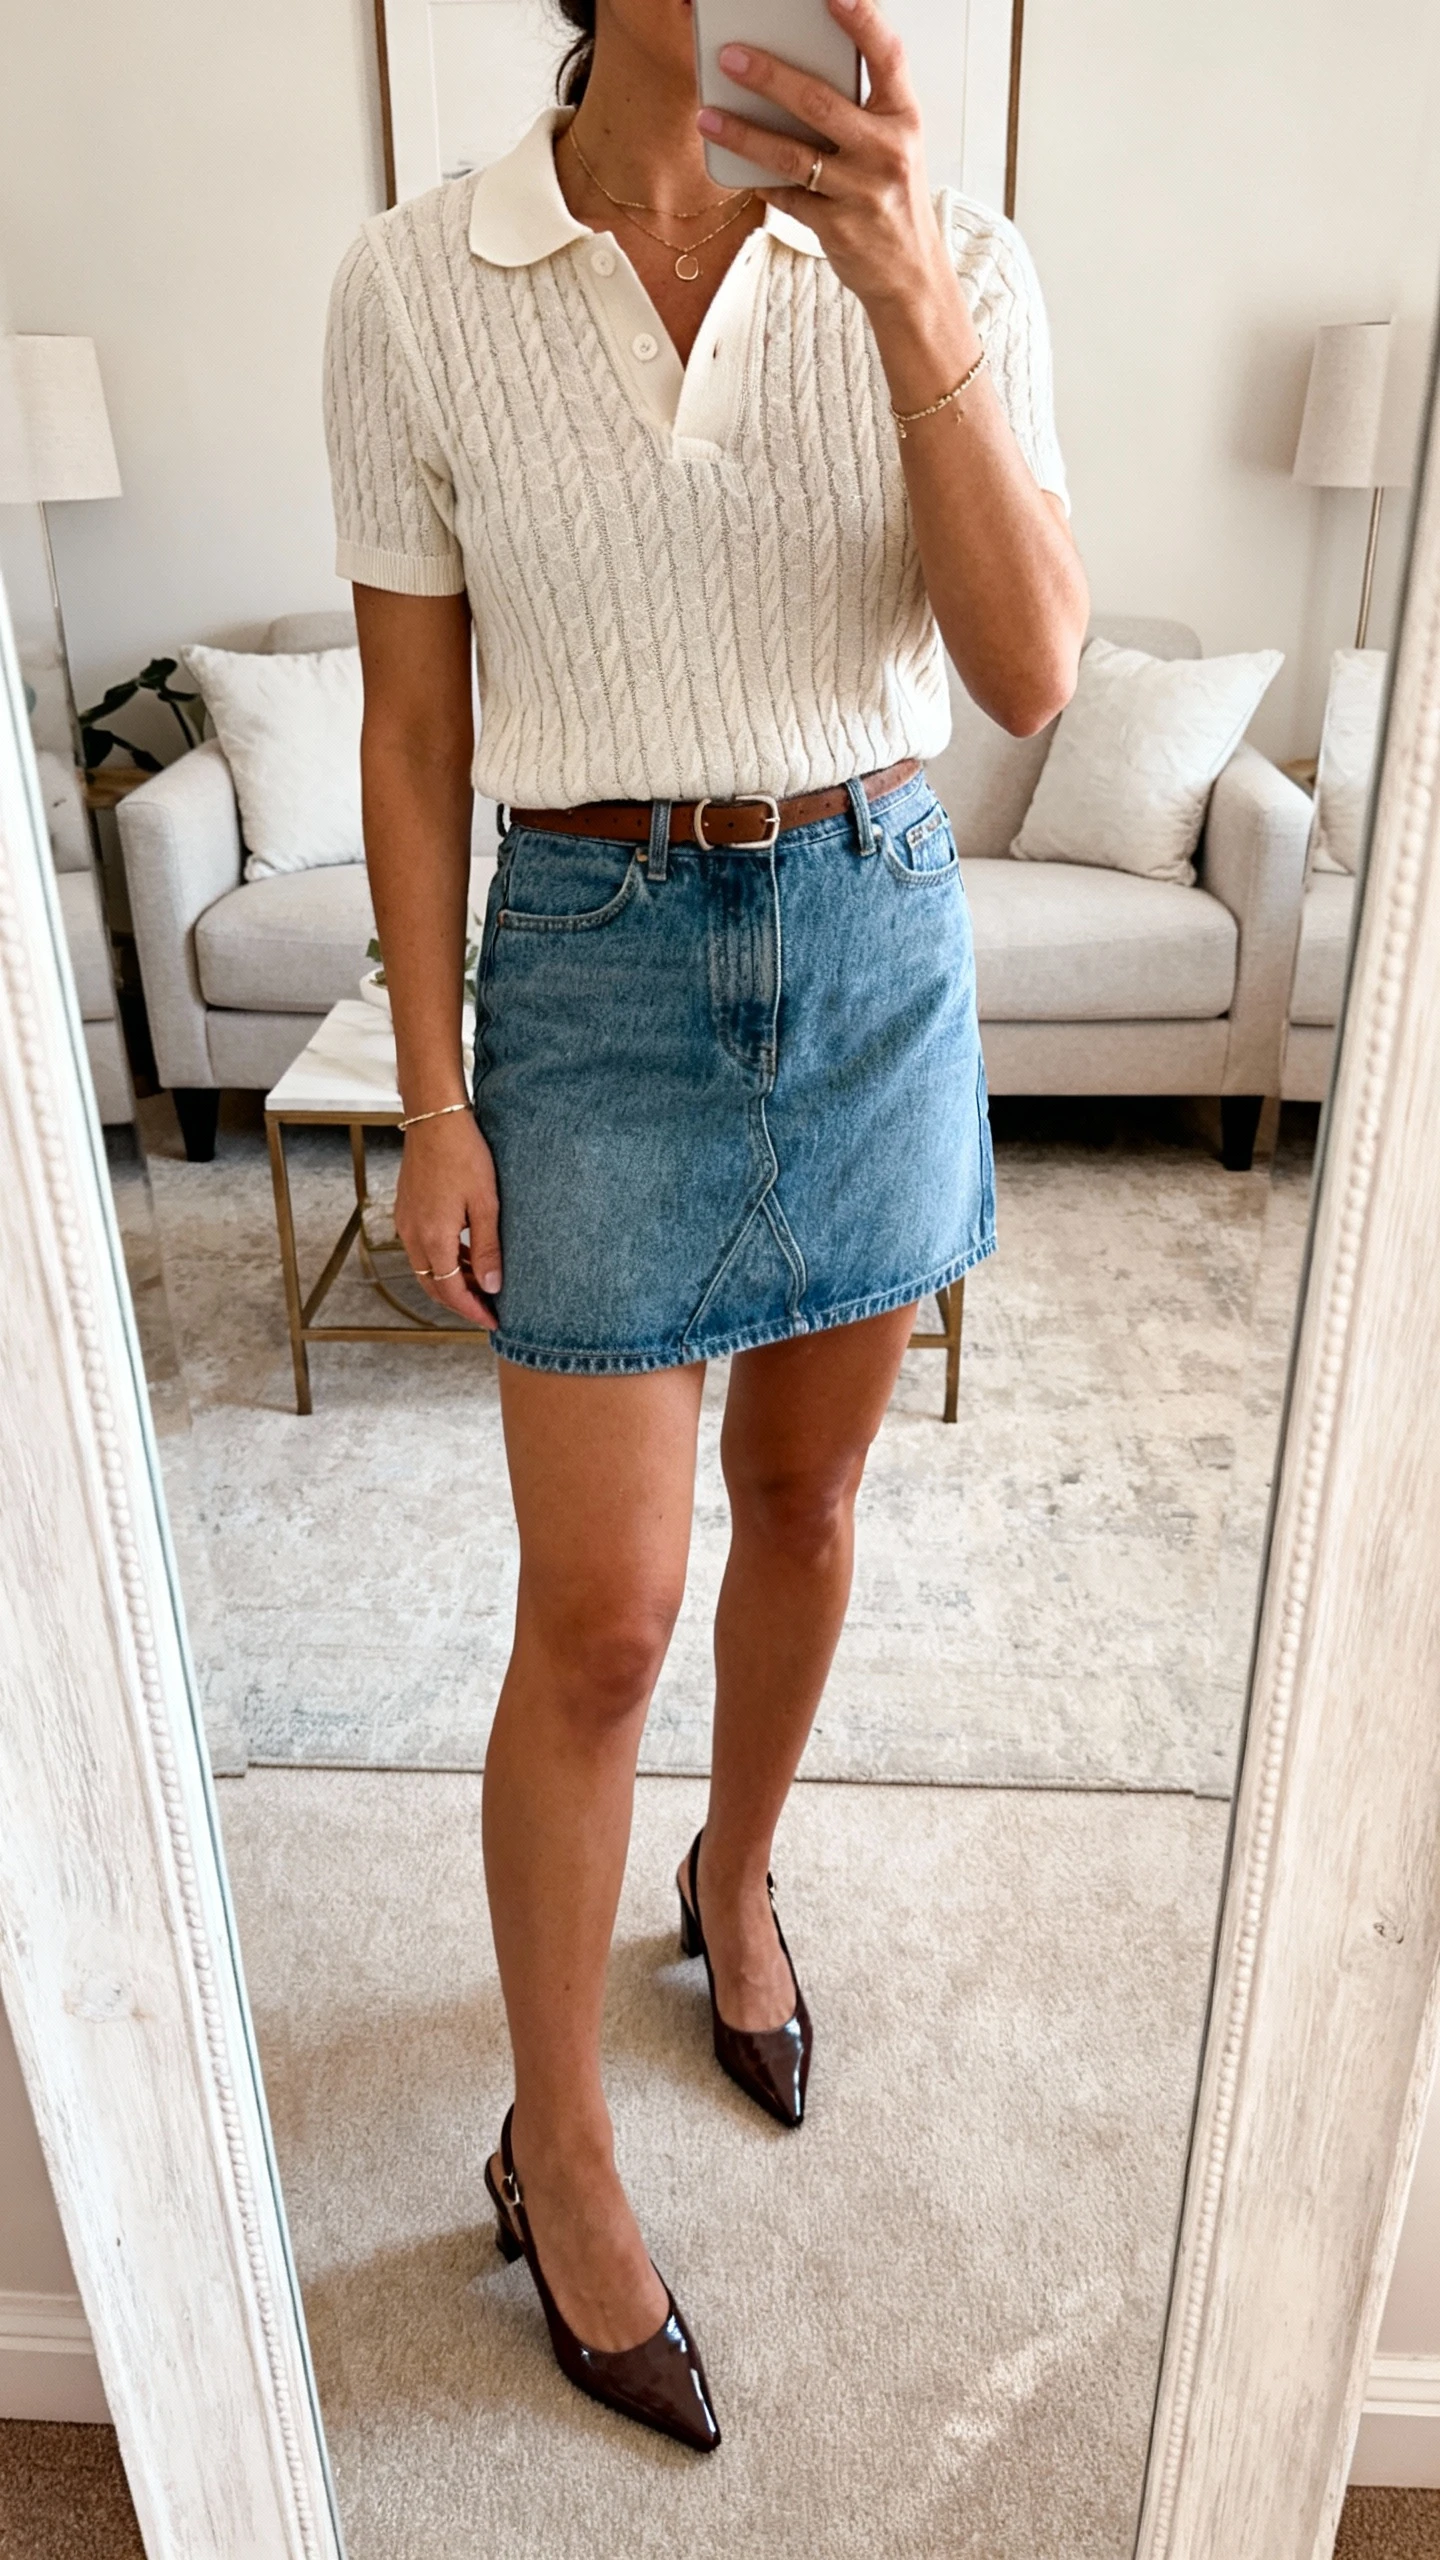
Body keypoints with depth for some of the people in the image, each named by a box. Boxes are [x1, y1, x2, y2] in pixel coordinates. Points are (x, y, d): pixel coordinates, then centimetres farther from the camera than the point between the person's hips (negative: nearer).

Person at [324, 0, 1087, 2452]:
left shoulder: (949, 263, -1)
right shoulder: (414, 287, -5)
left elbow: (1030, 675, -12)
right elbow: (413, 732, -2)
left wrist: (912, 304, -24)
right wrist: (433, 1101, -5)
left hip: (875, 931, 3)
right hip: (597, 957, -2)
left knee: (805, 1494, 16)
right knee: (597, 1619, -1)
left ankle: (735, 1881, 45)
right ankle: (557, 2155, 23)